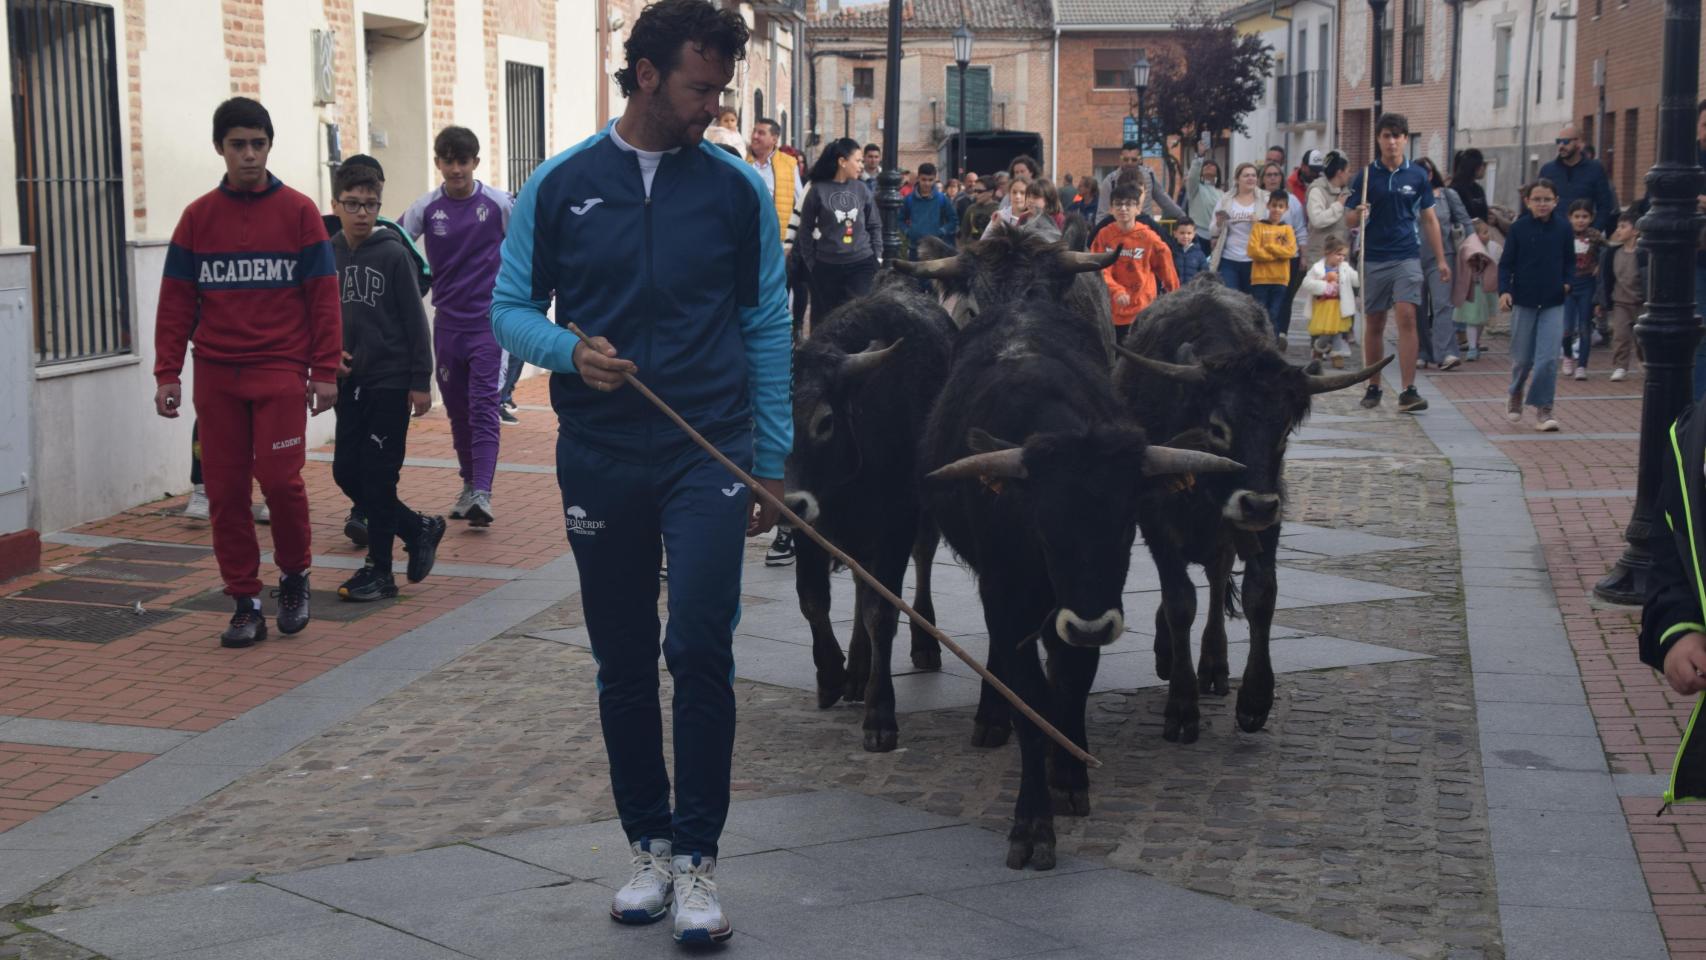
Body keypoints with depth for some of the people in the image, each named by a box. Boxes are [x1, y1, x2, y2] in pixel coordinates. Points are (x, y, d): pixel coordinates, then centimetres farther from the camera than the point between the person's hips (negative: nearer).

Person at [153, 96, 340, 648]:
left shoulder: (298, 211, 1)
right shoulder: (198, 218, 6)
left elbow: (323, 296, 1)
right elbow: (176, 301, 7)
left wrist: (325, 371, -3)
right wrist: (167, 373, 1)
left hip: (281, 371, -2)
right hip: (215, 375, 2)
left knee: (280, 478, -11)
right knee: (225, 489, 2)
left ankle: (294, 575, 15)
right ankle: (244, 603, 12)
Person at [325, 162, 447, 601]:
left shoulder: (393, 254, -7)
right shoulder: (327, 256, 6)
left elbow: (415, 321, -7)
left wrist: (421, 381, -9)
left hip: (391, 382, -6)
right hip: (350, 383, 6)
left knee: (377, 477, -4)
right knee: (346, 472, 6)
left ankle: (379, 570, 5)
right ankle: (419, 529, 23)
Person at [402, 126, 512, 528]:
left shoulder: (498, 204, -3)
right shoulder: (426, 208, 1)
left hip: (488, 321, -3)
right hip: (447, 324, 3)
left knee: (484, 407, -11)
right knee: (457, 410, 10)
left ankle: (482, 494, -19)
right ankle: (469, 484, 24)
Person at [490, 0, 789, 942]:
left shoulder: (738, 189, 2)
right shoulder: (560, 185, 2)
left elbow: (767, 328, 6)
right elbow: (511, 308, 7)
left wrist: (772, 460, 4)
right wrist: (570, 351, -15)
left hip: (707, 456, -1)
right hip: (600, 461, 1)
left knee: (699, 652, -11)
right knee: (622, 665, 10)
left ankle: (696, 856, -1)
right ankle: (647, 841, 24)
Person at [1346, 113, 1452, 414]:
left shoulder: (1417, 176, 5)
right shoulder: (1366, 176, 3)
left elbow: (1429, 220, 11)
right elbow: (1349, 220, 6)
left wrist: (1440, 259, 8)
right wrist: (1358, 215, -18)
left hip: (1407, 257, -1)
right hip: (1373, 259, 1)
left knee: (1407, 318, -13)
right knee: (1374, 324, 7)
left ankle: (1408, 391, -15)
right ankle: (1373, 387, 19)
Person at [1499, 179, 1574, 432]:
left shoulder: (1563, 228, 0)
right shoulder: (1519, 228, -3)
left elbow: (1570, 260, 13)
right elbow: (1506, 263, -2)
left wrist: (1567, 282, -3)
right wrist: (1504, 290, -14)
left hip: (1553, 302, 0)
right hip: (1523, 300, 0)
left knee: (1548, 358, -10)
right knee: (1522, 358, 9)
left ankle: (1543, 409, -3)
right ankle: (1515, 396, 37)